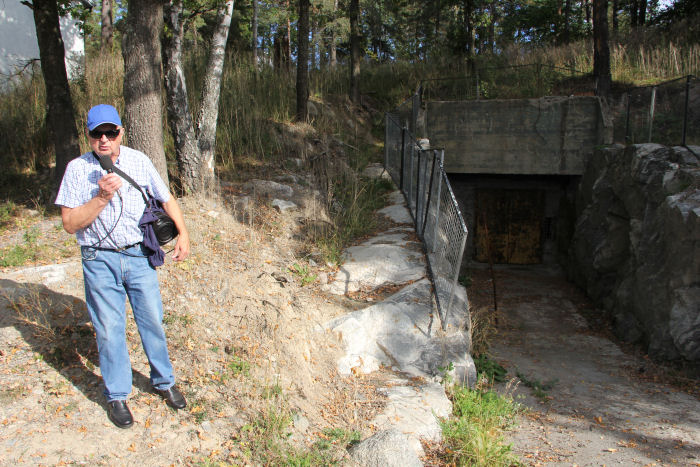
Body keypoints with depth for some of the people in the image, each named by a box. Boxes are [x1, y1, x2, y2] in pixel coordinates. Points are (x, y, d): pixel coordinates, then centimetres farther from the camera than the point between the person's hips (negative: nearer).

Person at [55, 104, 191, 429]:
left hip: (140, 256, 2)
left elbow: (166, 199, 11)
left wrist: (183, 233, -1)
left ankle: (163, 382, 28)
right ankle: (116, 396, 23)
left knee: (152, 320, 8)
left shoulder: (139, 161, 2)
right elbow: (70, 223, -8)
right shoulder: (78, 169, -5)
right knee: (109, 330, 5)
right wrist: (102, 197, -20)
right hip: (100, 261, -2)